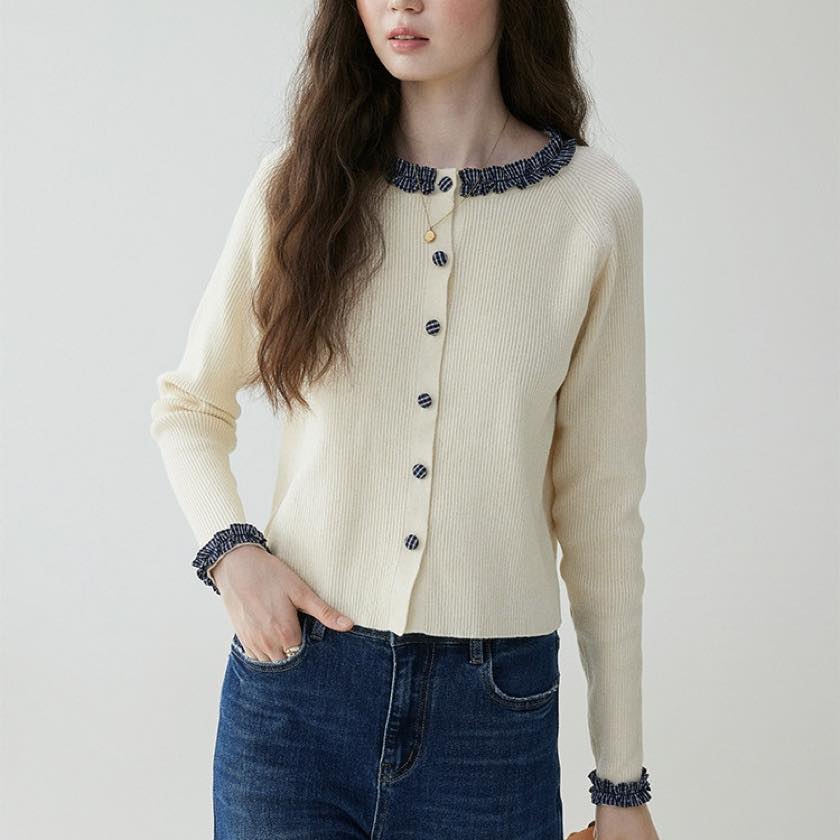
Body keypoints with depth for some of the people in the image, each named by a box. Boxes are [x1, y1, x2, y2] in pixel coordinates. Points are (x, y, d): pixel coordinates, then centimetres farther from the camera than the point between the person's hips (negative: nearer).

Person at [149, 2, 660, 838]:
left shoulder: (594, 203, -4)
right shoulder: (300, 180, 0)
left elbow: (598, 499, 0)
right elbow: (187, 403, 12)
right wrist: (231, 552, -8)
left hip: (495, 708, 0)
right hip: (294, 679, 1)